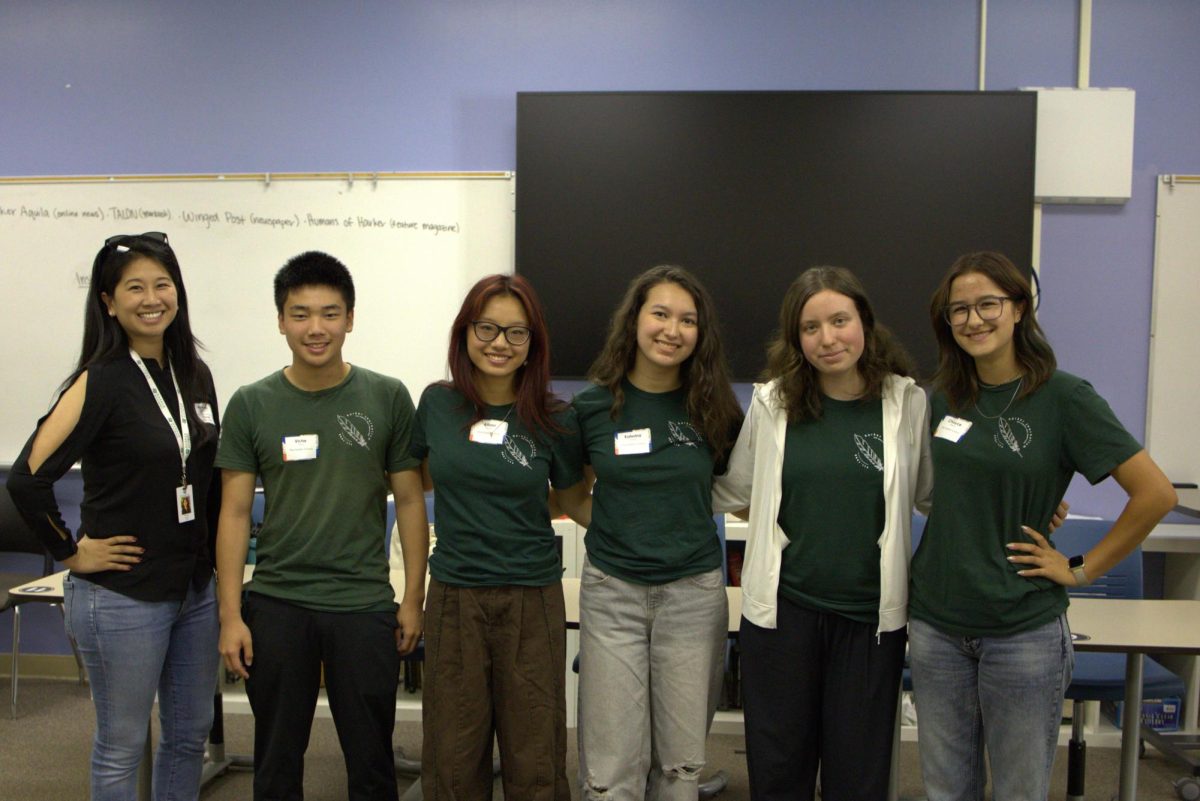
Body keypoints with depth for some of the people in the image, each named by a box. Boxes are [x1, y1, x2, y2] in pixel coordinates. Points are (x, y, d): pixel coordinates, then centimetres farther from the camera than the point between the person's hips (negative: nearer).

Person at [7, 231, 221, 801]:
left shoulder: (195, 375, 6)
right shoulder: (101, 381, -14)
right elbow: (27, 479, -20)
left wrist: (215, 564, 12)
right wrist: (72, 552, -10)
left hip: (195, 589, 6)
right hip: (122, 596, -6)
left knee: (190, 733, 17)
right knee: (122, 746, 9)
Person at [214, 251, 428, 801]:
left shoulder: (386, 398, -2)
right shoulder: (251, 405, 0)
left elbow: (409, 501, 3)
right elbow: (235, 512, 1)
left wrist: (413, 599, 0)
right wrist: (230, 616, -3)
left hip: (365, 606, -1)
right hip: (276, 605, 1)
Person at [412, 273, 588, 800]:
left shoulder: (553, 420, -4)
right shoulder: (438, 403, 1)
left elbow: (577, 501, 9)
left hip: (532, 599, -1)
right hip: (454, 596, 1)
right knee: (453, 759, 11)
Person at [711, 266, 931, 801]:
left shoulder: (907, 402, -2)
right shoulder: (773, 401, -1)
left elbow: (933, 494, 10)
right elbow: (731, 492, 10)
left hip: (871, 615, 0)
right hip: (781, 609, 1)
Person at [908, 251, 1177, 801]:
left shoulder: (1064, 397, -10)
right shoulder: (944, 398, 5)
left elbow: (1155, 493, -13)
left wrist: (1081, 569, -10)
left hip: (1023, 630, -4)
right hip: (937, 621, 4)